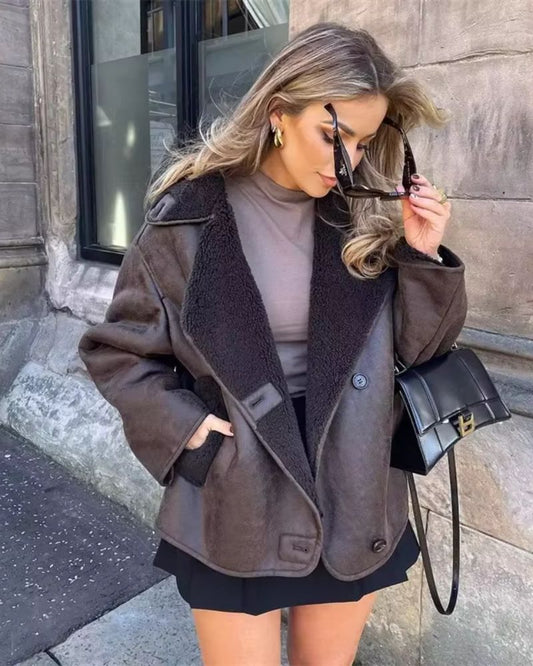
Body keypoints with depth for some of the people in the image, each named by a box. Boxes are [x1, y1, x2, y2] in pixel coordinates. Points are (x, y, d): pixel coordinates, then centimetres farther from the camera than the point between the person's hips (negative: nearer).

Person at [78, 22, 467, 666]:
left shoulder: (368, 218, -2)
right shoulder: (190, 217, -10)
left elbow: (417, 347, 3)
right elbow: (115, 349, -2)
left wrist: (424, 257, -12)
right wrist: (183, 427, -13)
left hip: (355, 501, 4)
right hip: (236, 506, -3)